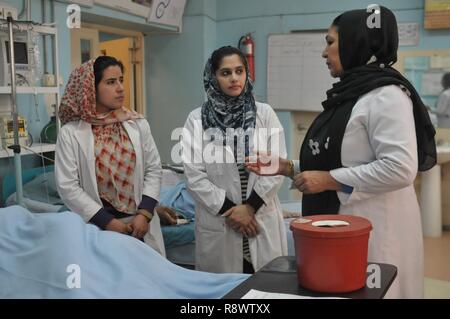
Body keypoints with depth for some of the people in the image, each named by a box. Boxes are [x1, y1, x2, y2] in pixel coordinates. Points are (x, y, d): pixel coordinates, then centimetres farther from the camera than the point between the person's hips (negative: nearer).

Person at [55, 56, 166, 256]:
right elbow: (67, 186, -8)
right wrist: (107, 221, -11)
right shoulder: (71, 133, -5)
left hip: (140, 225, 3)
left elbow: (154, 170, 4)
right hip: (97, 228, -2)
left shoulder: (138, 124, 3)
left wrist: (144, 213, -8)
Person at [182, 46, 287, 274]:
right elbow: (194, 175, -5)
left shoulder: (265, 113, 4)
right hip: (218, 225, -1)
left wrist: (250, 206, -10)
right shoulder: (197, 119, 1)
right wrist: (229, 210, -9)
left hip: (262, 221, 1)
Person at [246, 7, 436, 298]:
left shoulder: (385, 95, -15)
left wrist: (329, 180, -21)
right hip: (341, 219, 9)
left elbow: (400, 169, -24)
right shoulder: (347, 95, 13)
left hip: (373, 224, -9)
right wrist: (288, 168, 8)